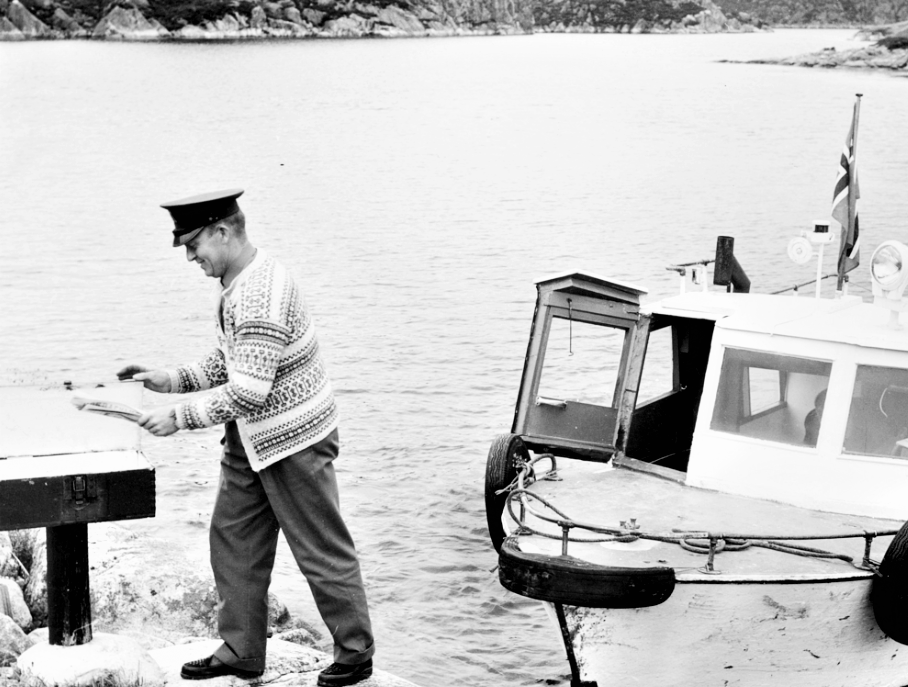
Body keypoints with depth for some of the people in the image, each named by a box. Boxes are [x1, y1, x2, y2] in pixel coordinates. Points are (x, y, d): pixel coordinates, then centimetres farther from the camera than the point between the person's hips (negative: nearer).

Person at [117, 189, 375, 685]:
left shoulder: (260, 297, -27)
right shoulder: (240, 281, 6)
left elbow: (248, 392, -29)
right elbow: (231, 357, 16)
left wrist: (178, 417, -22)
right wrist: (175, 380, 3)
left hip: (293, 441, -10)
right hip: (252, 439, 10)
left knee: (322, 551, 2)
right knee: (232, 537, 14)